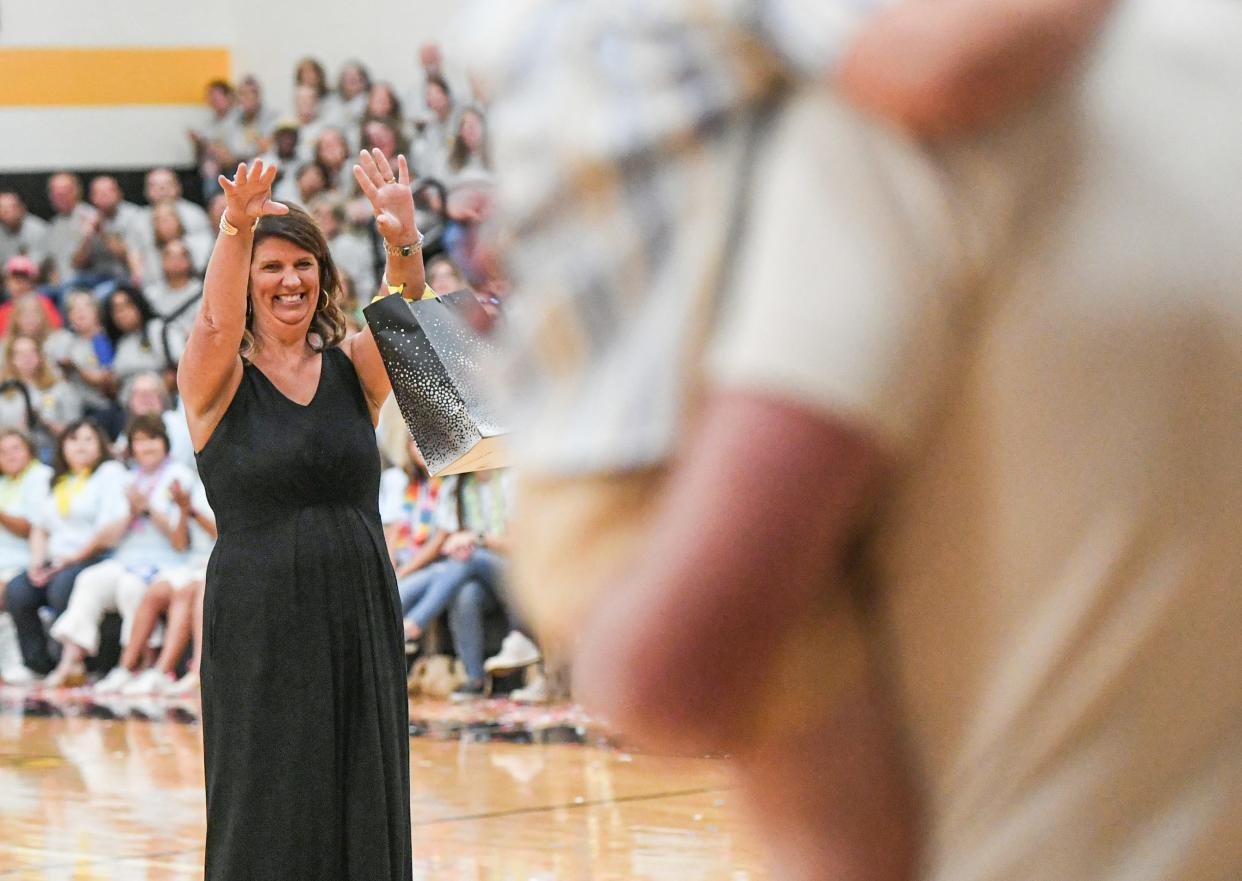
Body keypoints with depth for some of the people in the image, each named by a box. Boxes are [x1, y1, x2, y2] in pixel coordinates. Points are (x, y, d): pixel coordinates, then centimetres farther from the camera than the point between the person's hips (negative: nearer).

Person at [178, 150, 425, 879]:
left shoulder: (354, 368, 6)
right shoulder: (217, 379, 0)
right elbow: (217, 323, -21)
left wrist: (404, 243, -34)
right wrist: (236, 227, -40)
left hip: (359, 616, 3)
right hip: (258, 621, -3)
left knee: (363, 809, 5)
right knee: (269, 822, -1)